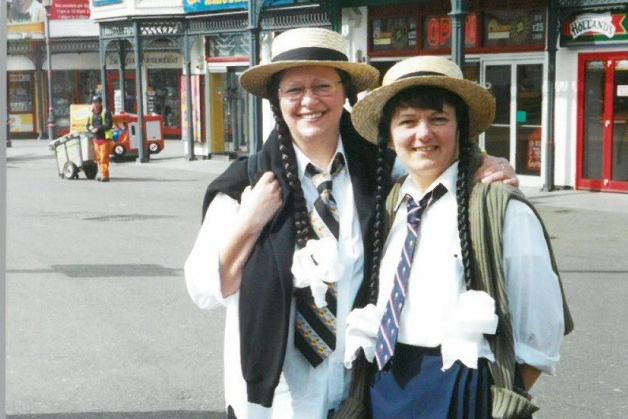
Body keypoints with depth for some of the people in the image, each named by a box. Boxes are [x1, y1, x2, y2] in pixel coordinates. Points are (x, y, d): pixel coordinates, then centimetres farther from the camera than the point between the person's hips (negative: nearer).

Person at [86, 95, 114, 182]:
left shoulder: (106, 113, -6)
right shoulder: (91, 114, 14)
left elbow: (109, 125, -15)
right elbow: (88, 125, 17)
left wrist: (98, 129, -19)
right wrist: (91, 129, -6)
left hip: (105, 139, -6)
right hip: (96, 139, 6)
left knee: (104, 158, -11)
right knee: (98, 158, 9)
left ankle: (104, 175, -10)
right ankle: (101, 174, 17)